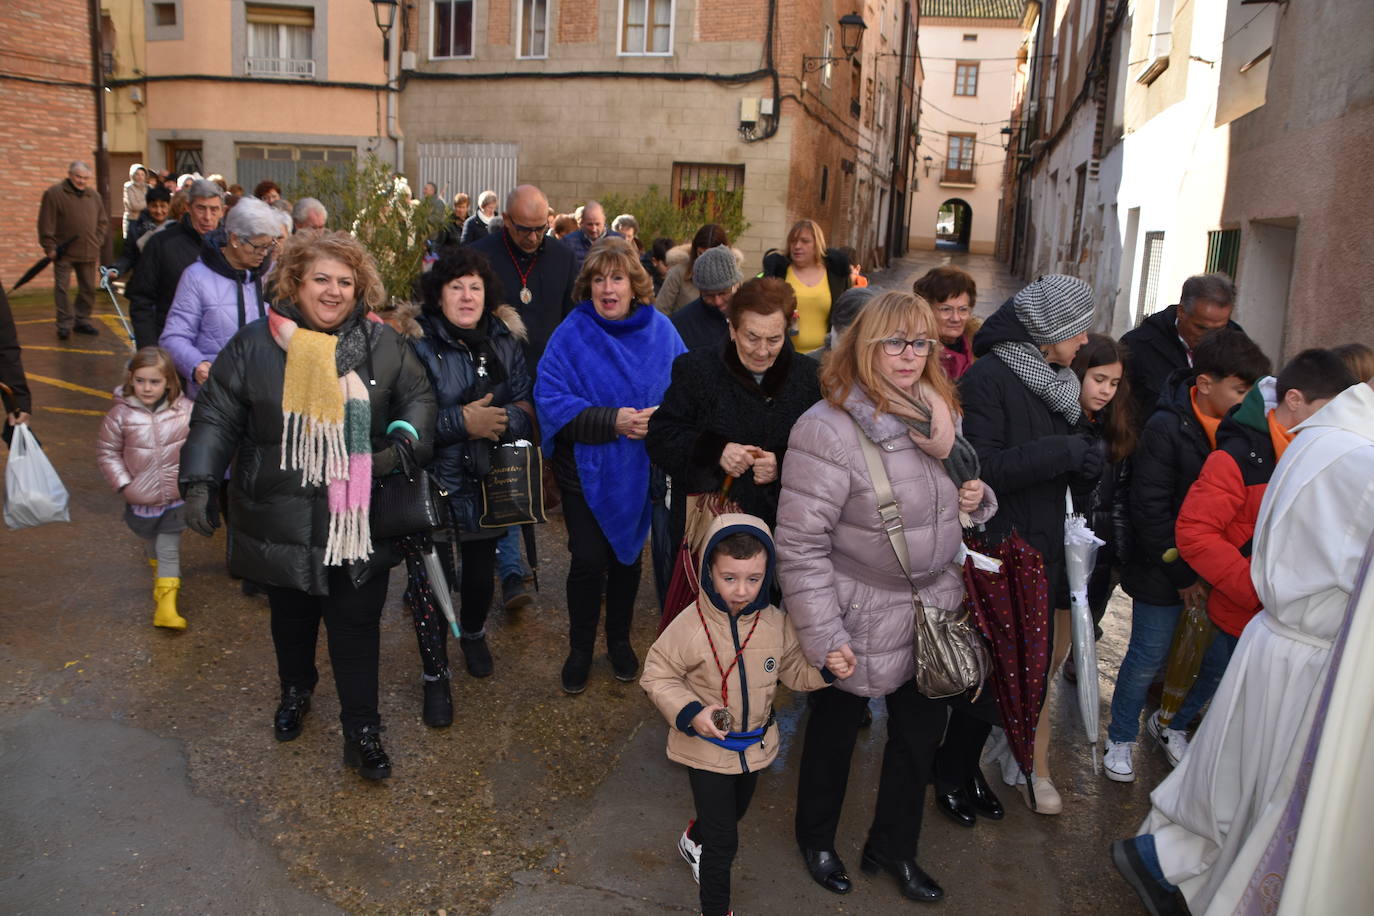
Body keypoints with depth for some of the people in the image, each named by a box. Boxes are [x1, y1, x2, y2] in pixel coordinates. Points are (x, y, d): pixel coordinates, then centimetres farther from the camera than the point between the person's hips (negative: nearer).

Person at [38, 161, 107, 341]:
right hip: (64, 252, -4)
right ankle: (65, 324, 0)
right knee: (61, 287, -5)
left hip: (88, 253, 5)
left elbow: (102, 222, 18)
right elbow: (46, 224, -7)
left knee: (88, 288, 10)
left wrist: (97, 243, 8)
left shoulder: (94, 196, 11)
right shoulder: (54, 193, -5)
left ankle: (82, 320, 23)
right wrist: (49, 247, -10)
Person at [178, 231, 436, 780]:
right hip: (282, 522, 1)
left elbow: (418, 396, 7)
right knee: (291, 617, 21)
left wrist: (404, 442, -12)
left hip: (360, 522, 0)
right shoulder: (254, 345, -3)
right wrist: (200, 481, -12)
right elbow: (217, 417, -2)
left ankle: (362, 732, 18)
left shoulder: (381, 343, 0)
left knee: (357, 626, 4)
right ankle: (295, 691, 49)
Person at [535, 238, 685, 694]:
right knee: (588, 561, 2)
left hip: (638, 471, 3)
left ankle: (619, 639, 39)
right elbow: (551, 400, -18)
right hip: (586, 469, -2)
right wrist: (612, 421, -26)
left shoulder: (661, 330, -4)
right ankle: (580, 648, 26)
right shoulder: (572, 334, -12)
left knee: (627, 555, 17)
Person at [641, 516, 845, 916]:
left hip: (755, 744, 5)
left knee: (734, 812, 30)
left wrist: (826, 669, -17)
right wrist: (690, 712, -29)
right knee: (724, 842, 0)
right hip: (707, 747, -5)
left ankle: (694, 839, 62)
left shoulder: (775, 622, -14)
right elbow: (657, 676, -16)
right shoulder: (689, 626, -26)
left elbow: (793, 669, 2)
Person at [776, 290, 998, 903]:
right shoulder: (828, 431, -24)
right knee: (836, 728, 17)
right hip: (862, 619, -6)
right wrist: (823, 637, -21)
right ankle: (816, 838, 44)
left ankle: (893, 847, 44)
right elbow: (800, 544, -23)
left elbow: (962, 492, 19)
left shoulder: (938, 414, 1)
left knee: (921, 728, 20)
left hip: (934, 609, 7)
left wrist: (975, 497, -6)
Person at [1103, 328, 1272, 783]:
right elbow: (1151, 511, -17)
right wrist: (1183, 574, -15)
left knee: (1218, 660, 11)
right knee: (1148, 660, 7)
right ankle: (1121, 738, 29)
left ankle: (1171, 723, 37)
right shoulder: (1168, 428, -16)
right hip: (1164, 575, -5)